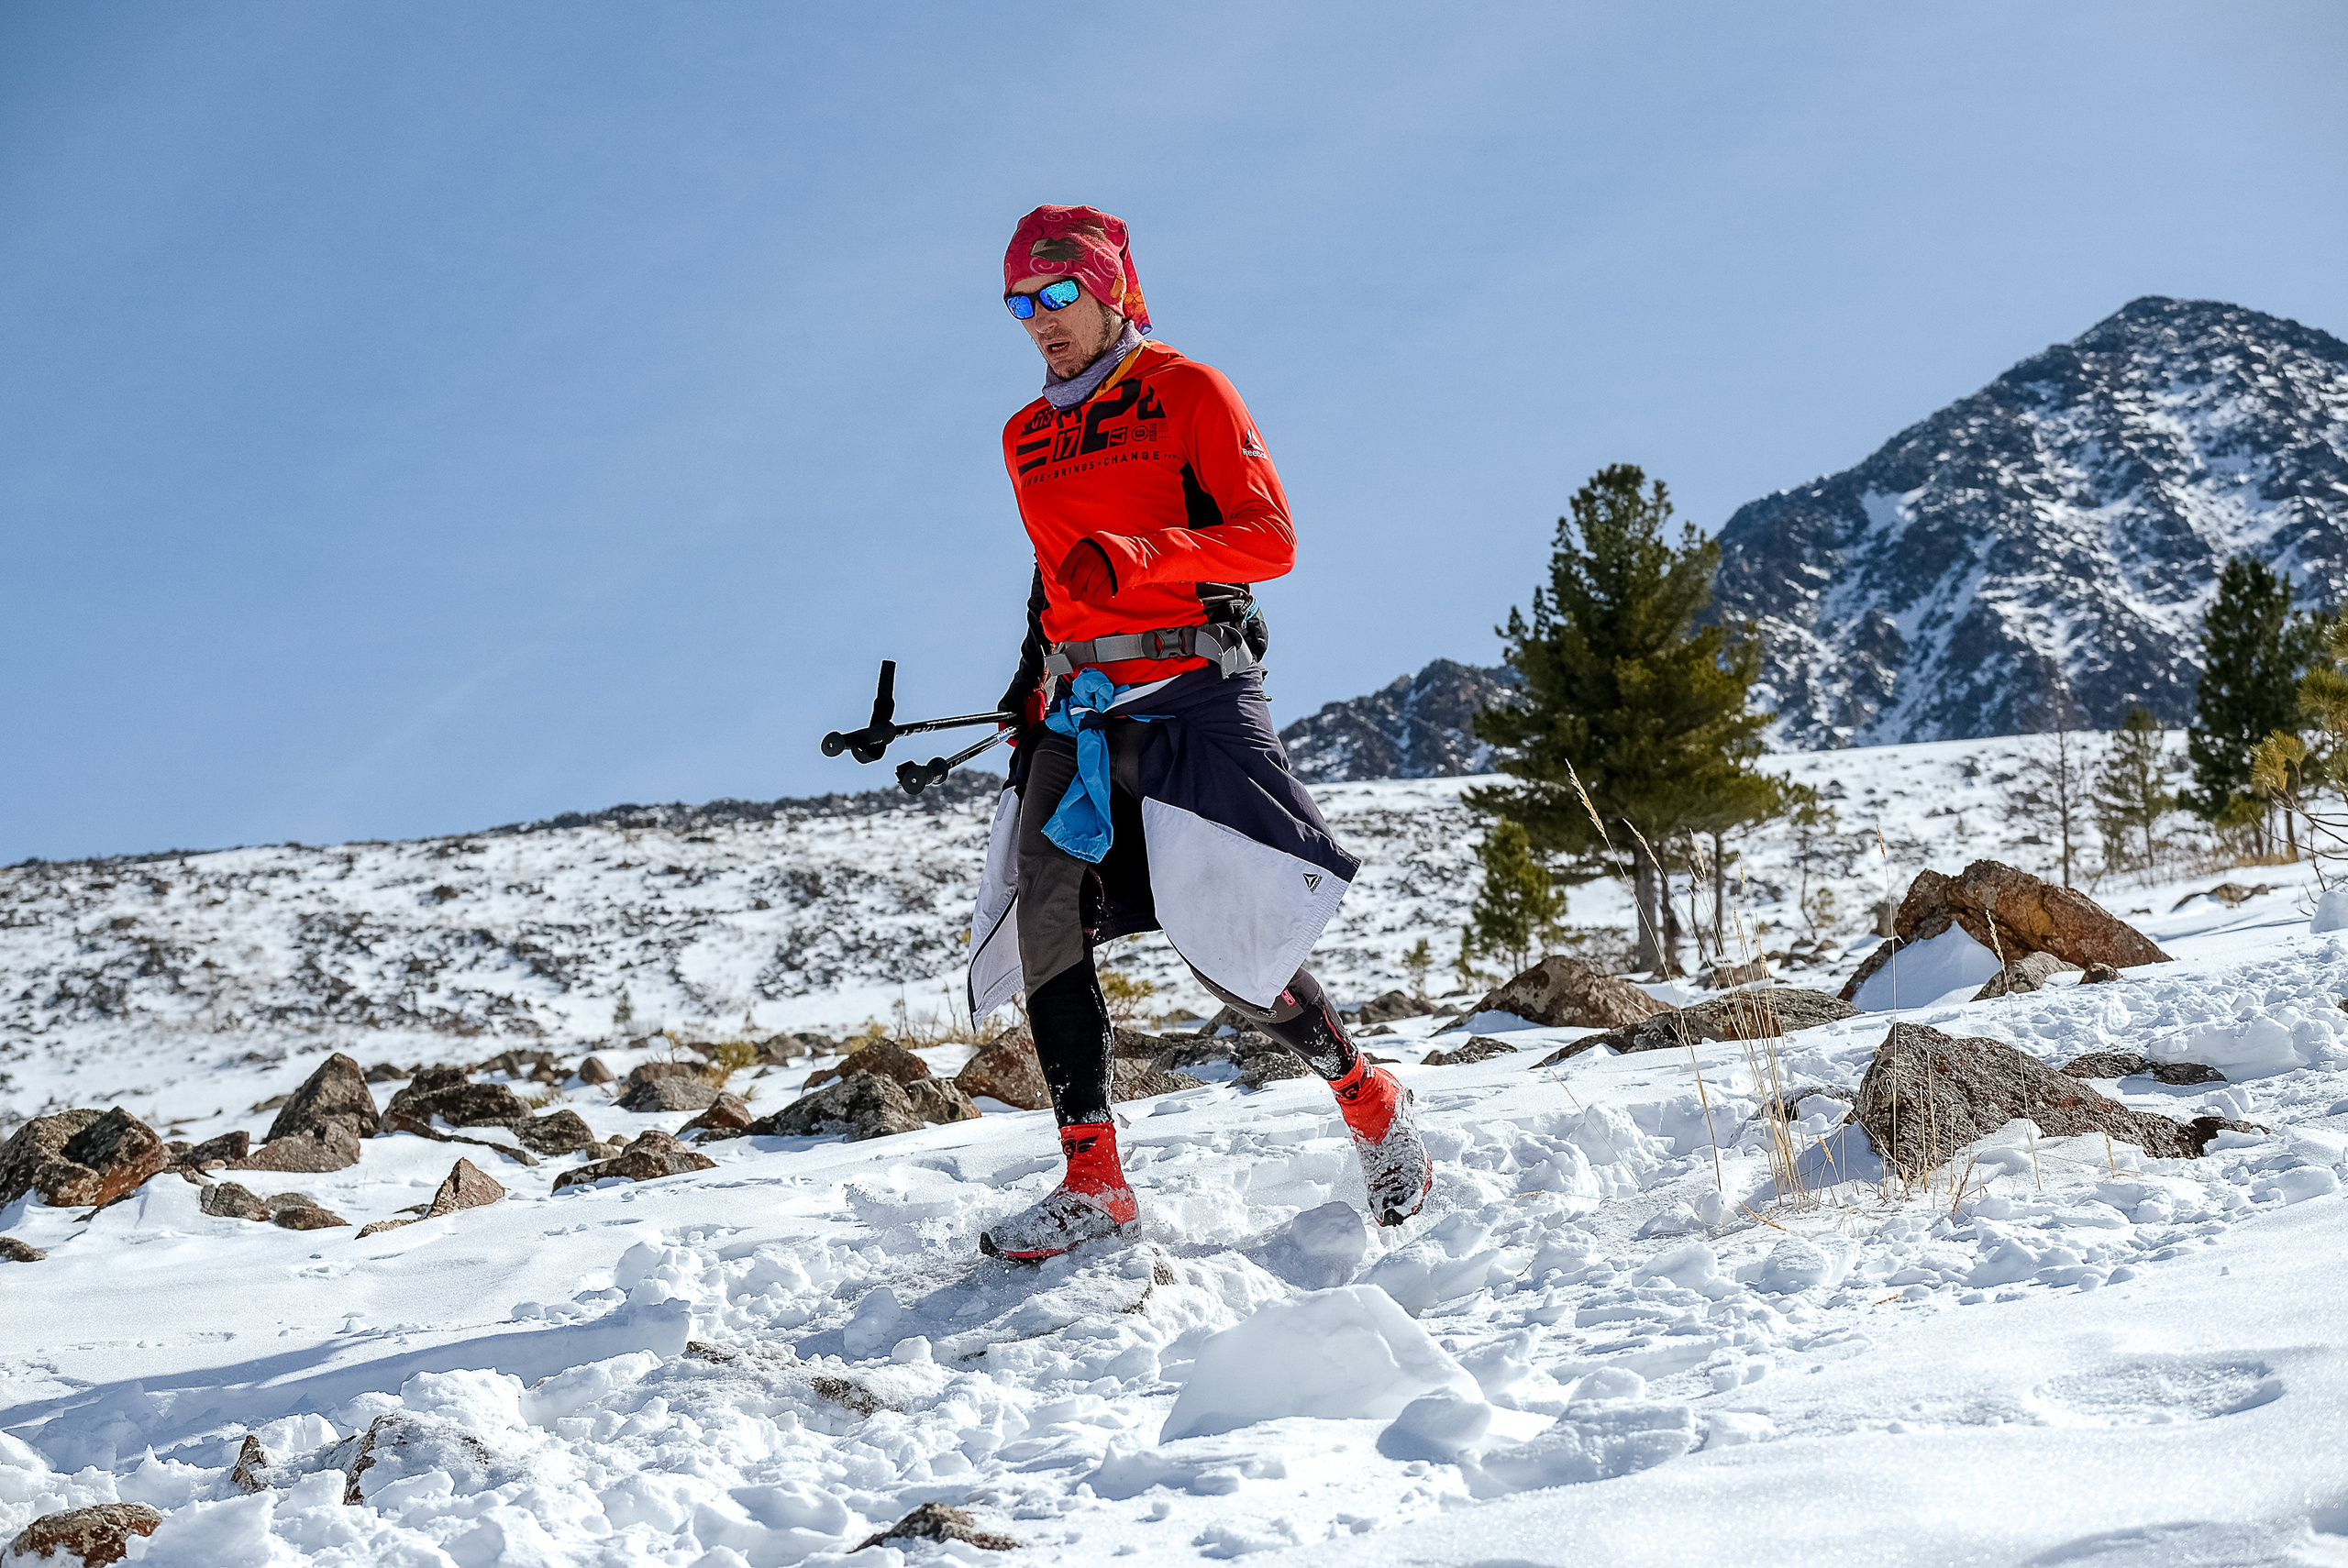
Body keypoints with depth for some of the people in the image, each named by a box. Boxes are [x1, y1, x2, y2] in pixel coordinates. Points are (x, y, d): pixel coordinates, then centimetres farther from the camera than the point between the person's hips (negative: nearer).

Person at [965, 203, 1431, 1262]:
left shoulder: (1186, 394, 0)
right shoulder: (1027, 440, 20)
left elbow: (1270, 539, -8)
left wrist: (1137, 557, -22)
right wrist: (1033, 679, 20)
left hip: (1186, 695, -6)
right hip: (1076, 712, 6)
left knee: (1225, 946, -10)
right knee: (1043, 918, -9)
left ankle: (1375, 1109, 13)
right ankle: (1092, 1184, -5)